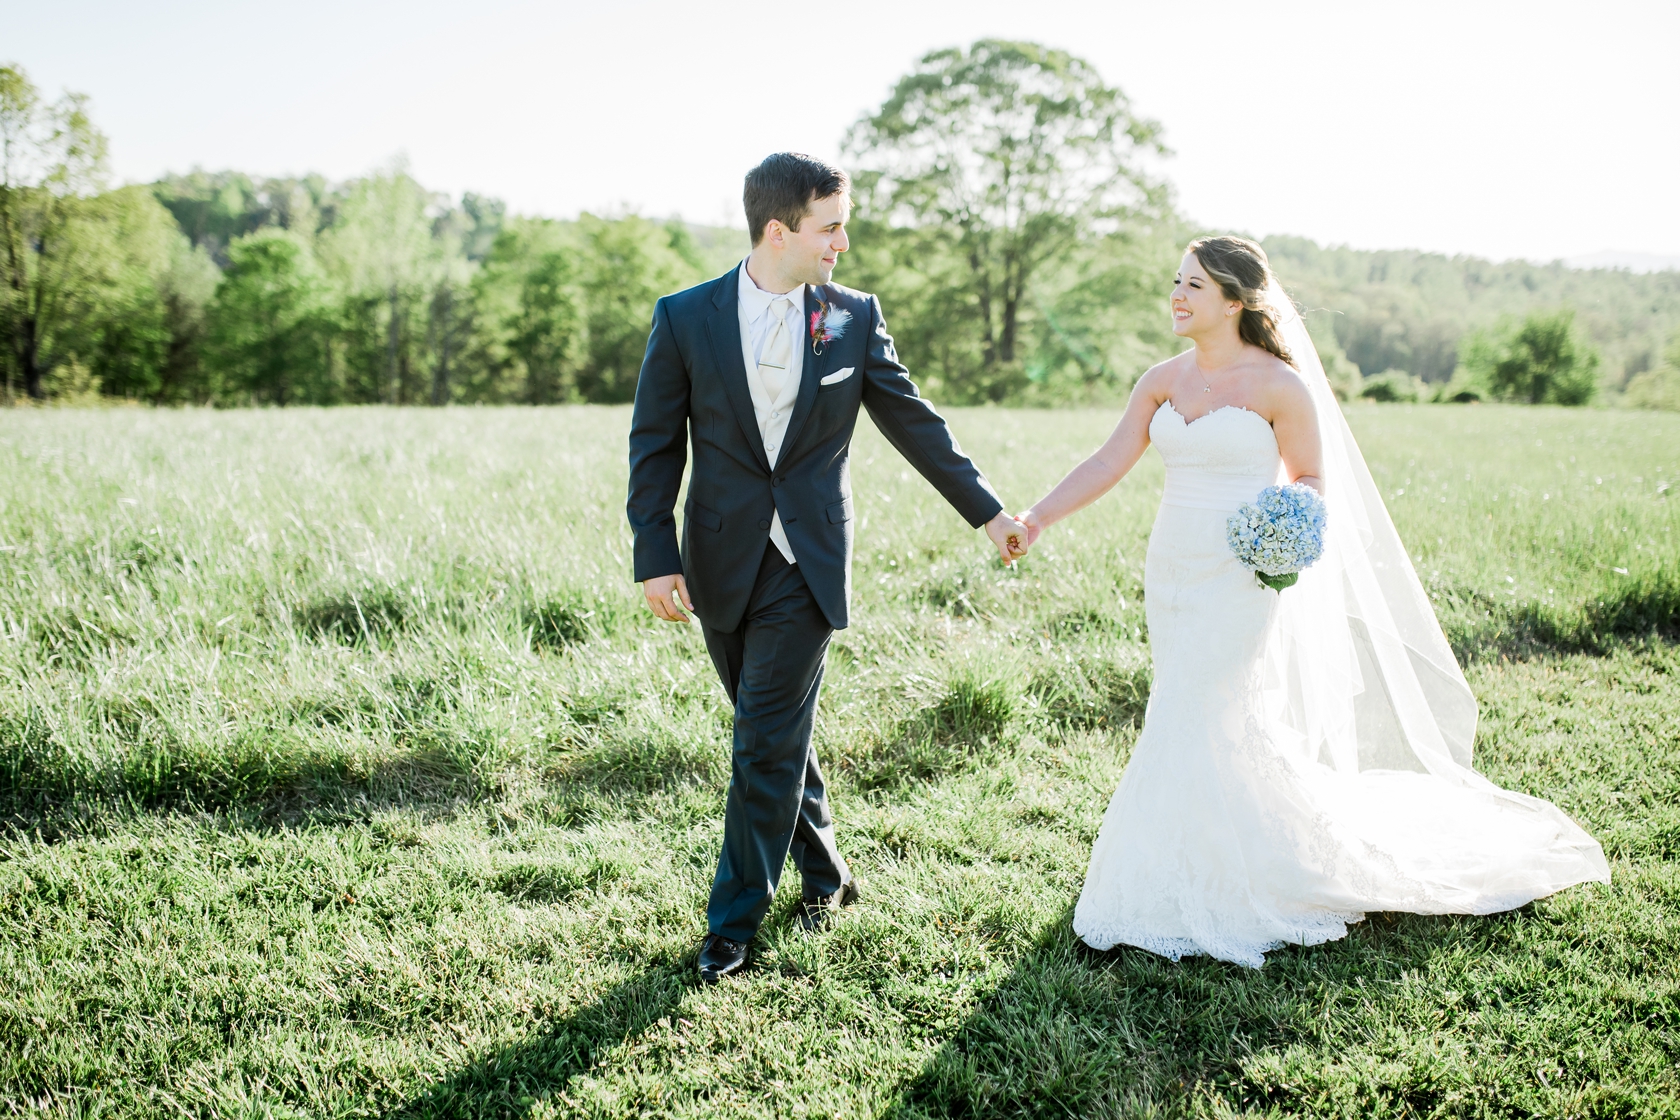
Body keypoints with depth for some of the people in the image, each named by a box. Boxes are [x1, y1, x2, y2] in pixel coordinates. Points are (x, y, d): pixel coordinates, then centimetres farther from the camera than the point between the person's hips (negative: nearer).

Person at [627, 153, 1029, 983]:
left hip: (807, 564, -1)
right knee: (777, 733, 13)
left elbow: (914, 421, 8)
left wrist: (986, 510, 12)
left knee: (768, 741, -3)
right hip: (722, 563, 1)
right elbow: (655, 445, -1)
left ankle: (734, 921, 9)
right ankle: (823, 869, 34)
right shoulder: (685, 318, -3)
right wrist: (655, 558, -8)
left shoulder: (855, 318, 0)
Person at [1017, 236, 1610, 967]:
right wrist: (1035, 519, -6)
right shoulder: (1163, 381, 7)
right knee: (1191, 728, 11)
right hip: (1173, 575, 6)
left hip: (1241, 582, -6)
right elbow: (1108, 463, 4)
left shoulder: (1278, 383, -9)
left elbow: (1312, 478, -1)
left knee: (1210, 733, -6)